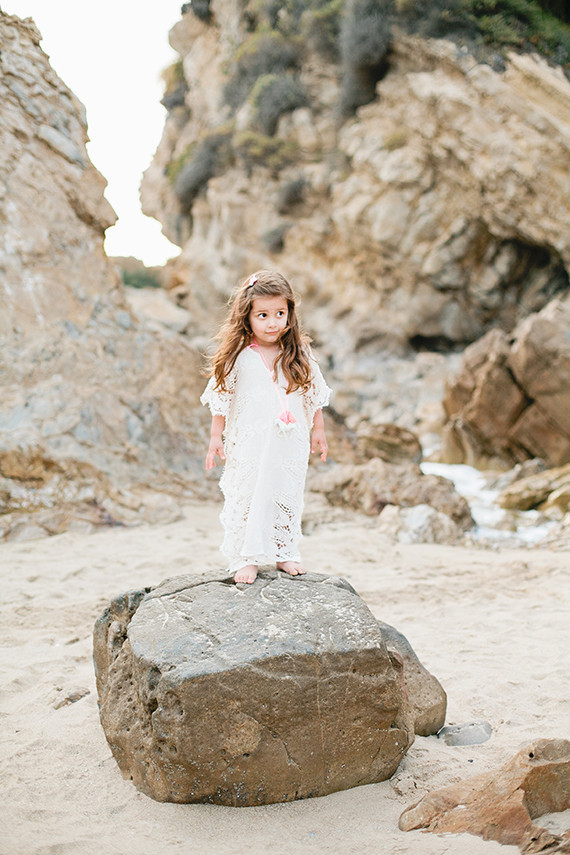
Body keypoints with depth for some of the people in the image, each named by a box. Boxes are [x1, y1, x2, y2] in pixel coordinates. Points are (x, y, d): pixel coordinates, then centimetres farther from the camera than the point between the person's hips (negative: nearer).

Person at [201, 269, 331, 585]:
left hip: (289, 444, 3)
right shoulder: (238, 357, -8)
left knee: (287, 498, 11)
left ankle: (285, 553, 25)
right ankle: (245, 558, 12)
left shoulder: (300, 356, 0)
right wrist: (216, 437, -1)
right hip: (248, 446, -3)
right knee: (246, 498, 2)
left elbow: (314, 395, 11)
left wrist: (318, 429, 13)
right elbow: (221, 398, -1)